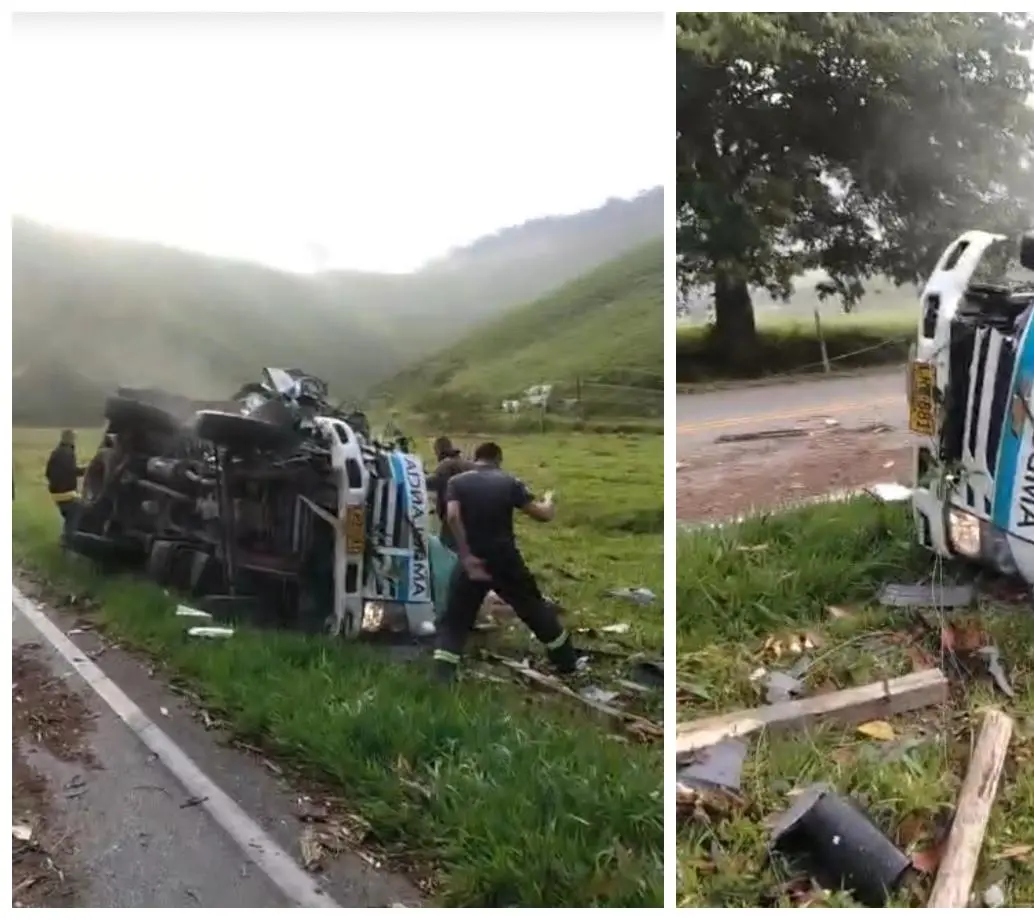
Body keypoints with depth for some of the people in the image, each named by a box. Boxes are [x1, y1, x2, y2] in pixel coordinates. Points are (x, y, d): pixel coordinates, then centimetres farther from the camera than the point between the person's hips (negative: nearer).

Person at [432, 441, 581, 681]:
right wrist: (548, 502, 22)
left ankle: (443, 673, -5)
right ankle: (567, 661, 29)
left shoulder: (457, 482, 1)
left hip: (472, 560, 0)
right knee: (536, 609, 18)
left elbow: (452, 516, -17)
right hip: (506, 560, 1)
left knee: (455, 619, 9)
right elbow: (543, 515, -2)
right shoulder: (510, 482, 1)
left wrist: (466, 555, -16)